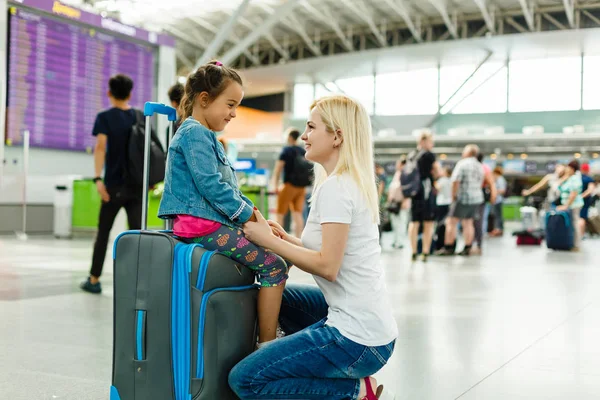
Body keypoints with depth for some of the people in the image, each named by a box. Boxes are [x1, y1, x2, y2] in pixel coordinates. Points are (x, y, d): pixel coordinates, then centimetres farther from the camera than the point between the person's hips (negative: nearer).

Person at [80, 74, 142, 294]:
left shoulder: (105, 117, -2)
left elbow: (101, 147, -15)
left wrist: (98, 178, -20)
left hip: (114, 184, -2)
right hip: (137, 184, 2)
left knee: (103, 232, 9)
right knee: (137, 232, -1)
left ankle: (94, 280, 16)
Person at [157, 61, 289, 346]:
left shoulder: (205, 136, 23)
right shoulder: (194, 134, -10)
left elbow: (229, 186, 23)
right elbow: (211, 185, -21)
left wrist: (253, 213, 10)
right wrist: (248, 215, -15)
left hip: (214, 223, 11)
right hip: (205, 226, -11)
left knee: (271, 249, 13)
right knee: (275, 266, -14)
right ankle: (267, 344, -11)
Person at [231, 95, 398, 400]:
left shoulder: (334, 188, -15)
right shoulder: (355, 182, 13)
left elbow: (328, 266, -21)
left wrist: (270, 240, -10)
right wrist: (287, 239, 6)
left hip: (358, 339, -10)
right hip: (372, 326, 10)